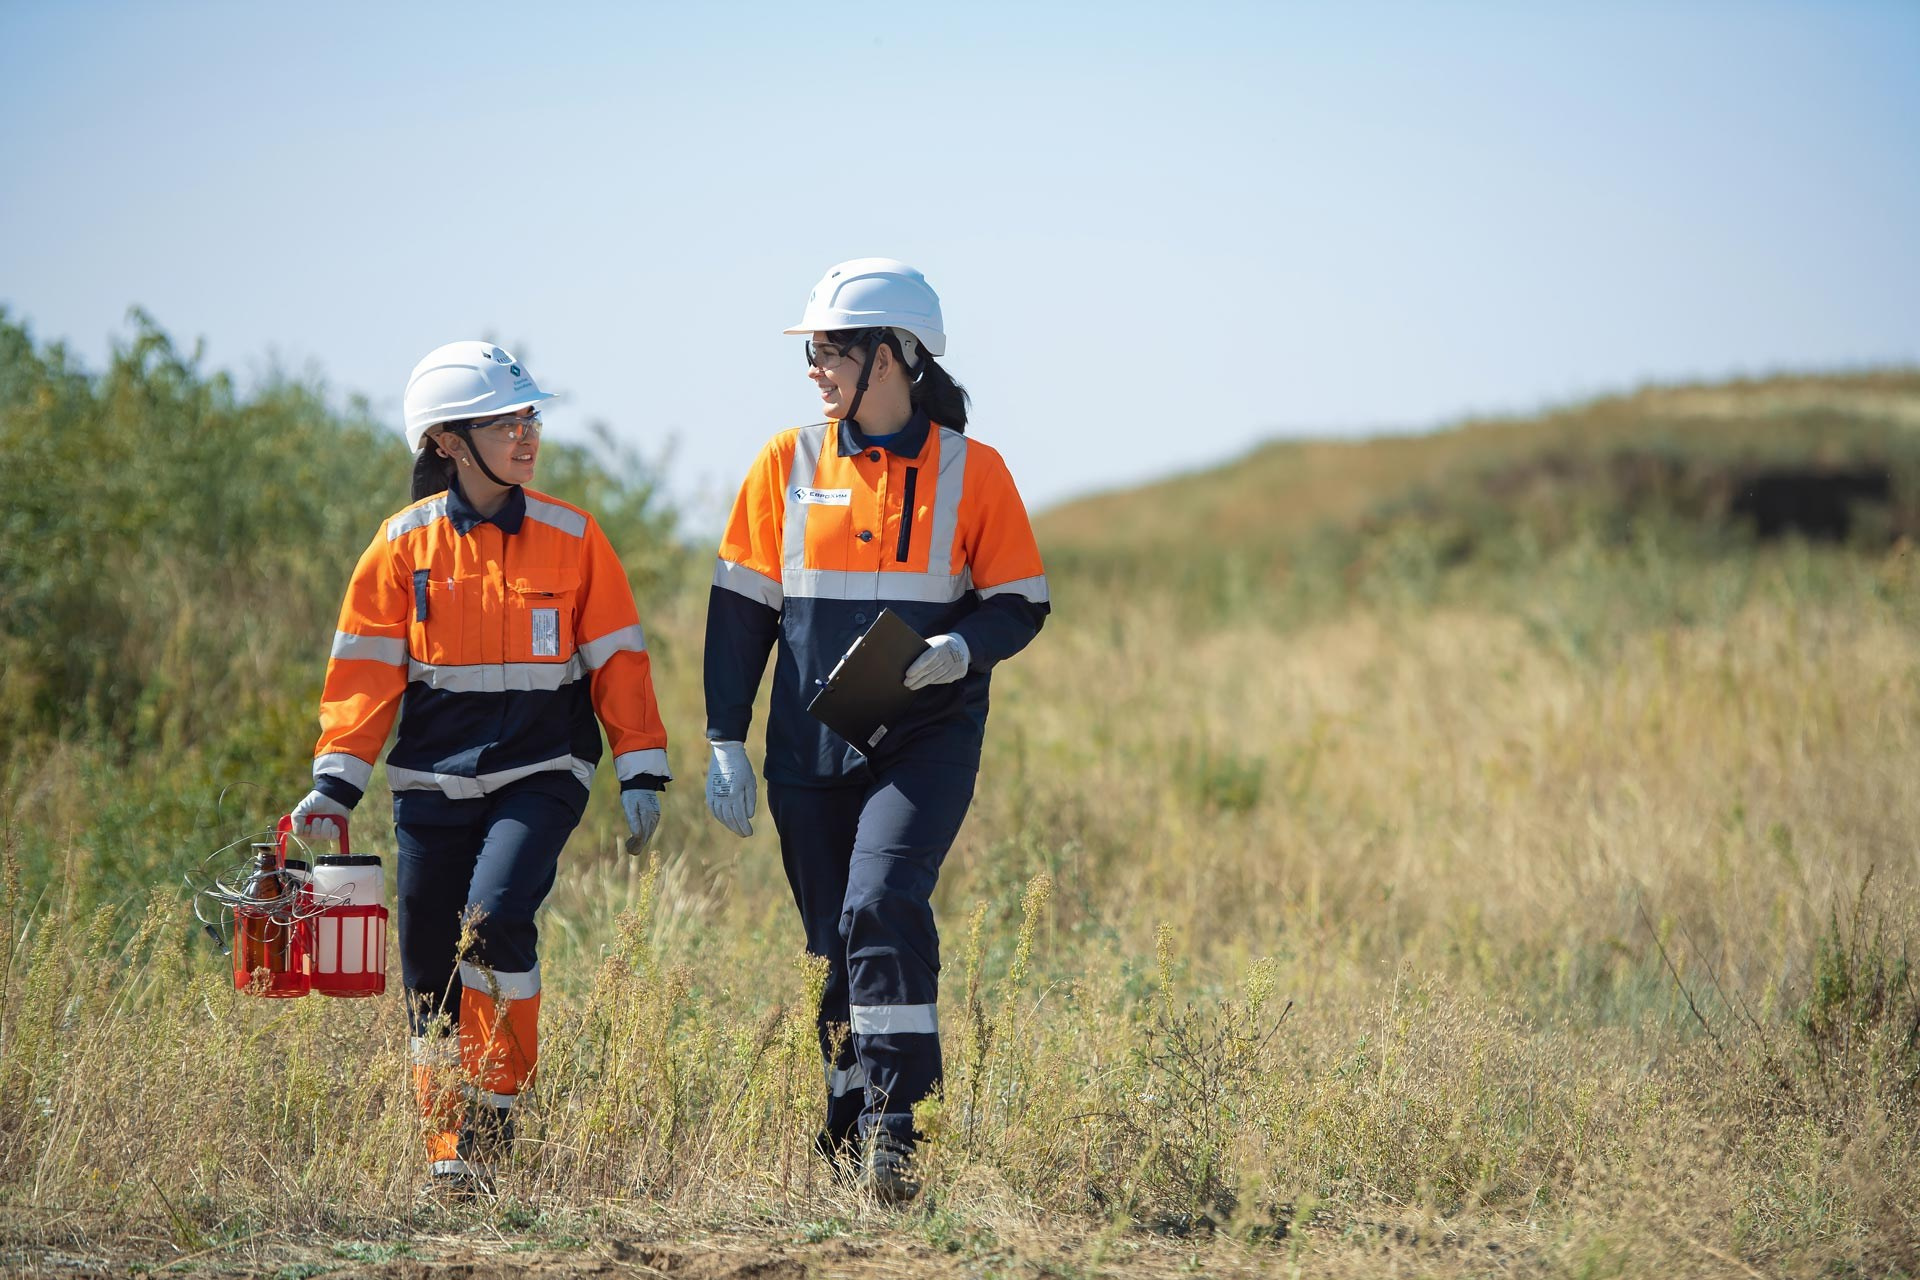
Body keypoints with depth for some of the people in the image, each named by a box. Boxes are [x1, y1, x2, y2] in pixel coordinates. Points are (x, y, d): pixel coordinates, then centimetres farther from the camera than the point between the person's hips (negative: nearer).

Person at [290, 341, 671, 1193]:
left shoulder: (571, 538, 0)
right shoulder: (406, 542, 1)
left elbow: (617, 660, 5)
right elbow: (366, 670, 3)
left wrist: (641, 775, 0)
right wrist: (335, 784, -5)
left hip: (539, 772, -2)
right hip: (433, 779, 2)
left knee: (496, 919, -24)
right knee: (431, 972, 3)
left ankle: (491, 1118, -10)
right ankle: (449, 1143, 17)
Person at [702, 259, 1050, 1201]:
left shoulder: (972, 472, -1)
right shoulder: (789, 463, 5)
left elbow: (1020, 604, 3)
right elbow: (740, 607, 8)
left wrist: (958, 650, -18)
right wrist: (725, 743, 3)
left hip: (926, 742, -3)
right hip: (810, 751, 3)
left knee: (882, 904, -23)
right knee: (839, 943, 8)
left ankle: (891, 1125, -22)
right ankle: (847, 1137, 21)